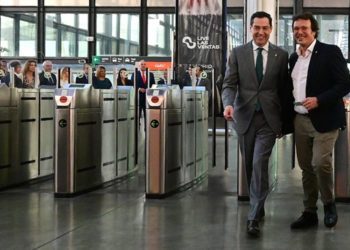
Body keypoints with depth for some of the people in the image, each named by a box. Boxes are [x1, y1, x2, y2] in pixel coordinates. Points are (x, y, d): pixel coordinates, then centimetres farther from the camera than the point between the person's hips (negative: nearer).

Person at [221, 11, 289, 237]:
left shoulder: (282, 55, 2)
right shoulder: (238, 53, 2)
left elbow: (284, 89, 6)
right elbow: (229, 84, -4)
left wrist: (284, 121, 7)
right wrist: (228, 104, -24)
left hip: (269, 118, -2)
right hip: (245, 117, 2)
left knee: (259, 164, -13)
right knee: (250, 166, 12)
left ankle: (254, 217, -10)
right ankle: (258, 207, 31)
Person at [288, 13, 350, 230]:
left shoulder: (330, 52, -7)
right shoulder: (294, 57, 13)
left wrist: (319, 100, -22)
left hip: (324, 120, -6)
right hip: (300, 120, 6)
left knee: (320, 163, -15)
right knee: (306, 168, 9)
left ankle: (329, 205, 8)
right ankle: (309, 213, 18)